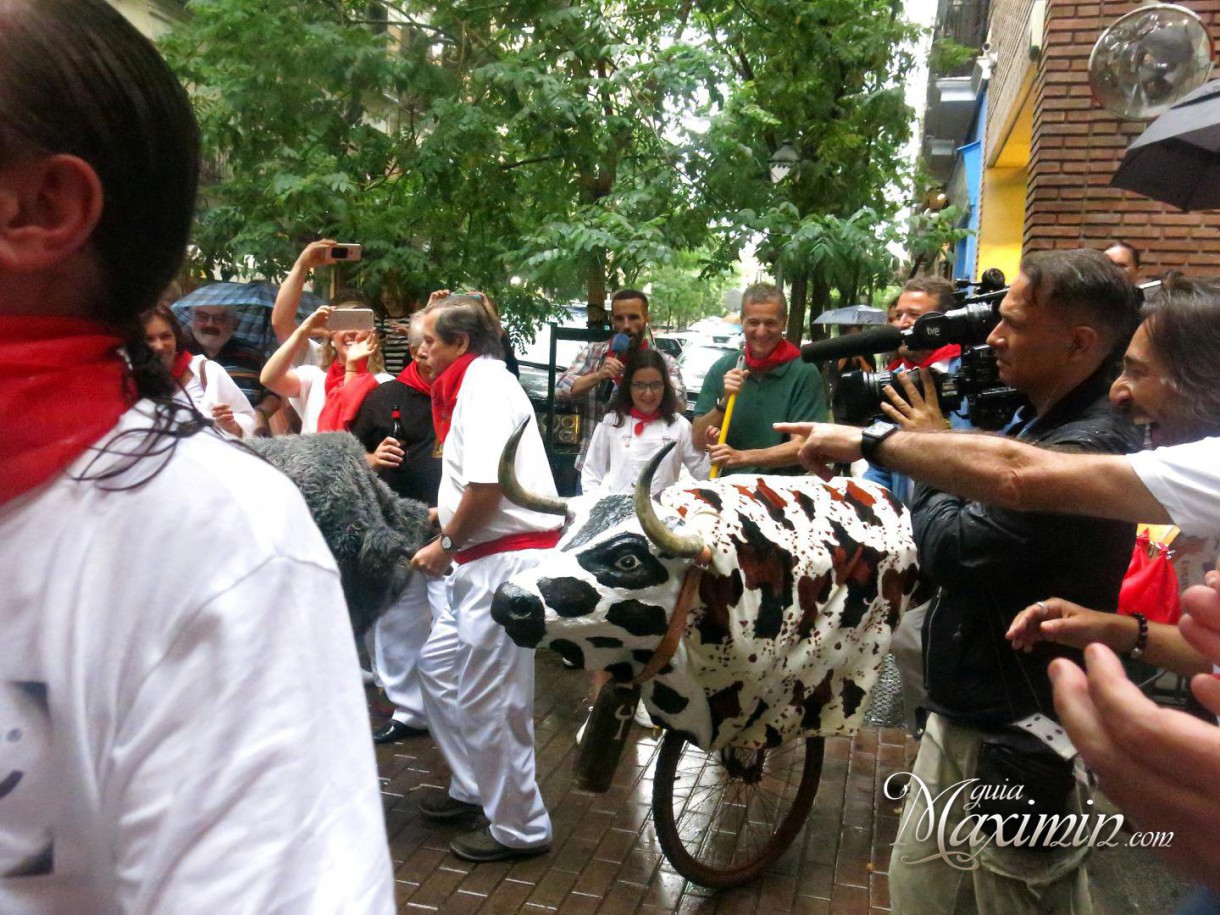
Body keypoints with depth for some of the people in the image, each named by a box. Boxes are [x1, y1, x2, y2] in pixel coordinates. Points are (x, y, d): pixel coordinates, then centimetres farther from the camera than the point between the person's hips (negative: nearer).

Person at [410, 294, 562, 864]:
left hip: (508, 559, -11)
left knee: (489, 701, -2)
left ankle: (519, 828, 15)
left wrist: (446, 544, -11)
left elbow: (487, 485, -22)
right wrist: (444, 514, 14)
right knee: (439, 664, 20)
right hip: (485, 560, 11)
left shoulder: (485, 383, -13)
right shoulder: (477, 383, 18)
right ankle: (473, 787, 35)